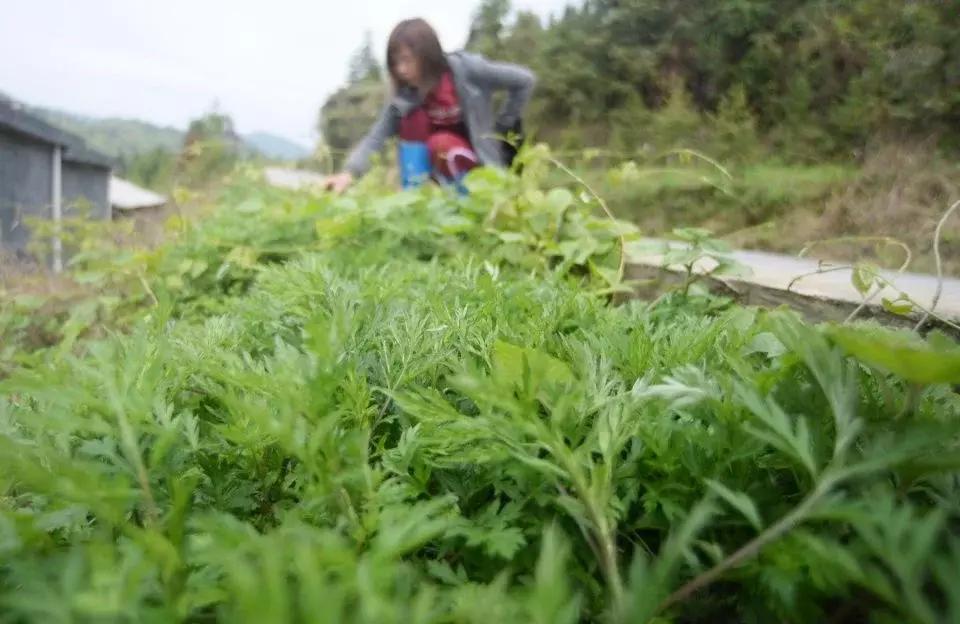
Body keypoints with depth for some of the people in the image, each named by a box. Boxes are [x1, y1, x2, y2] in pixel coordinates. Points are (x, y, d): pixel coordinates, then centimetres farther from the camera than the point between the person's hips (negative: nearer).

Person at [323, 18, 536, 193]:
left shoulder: (465, 68, -21)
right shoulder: (405, 96, -11)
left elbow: (524, 80, -14)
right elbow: (375, 137, -20)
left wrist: (501, 126, -8)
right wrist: (350, 172, -38)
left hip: (484, 158, -4)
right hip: (449, 164, 4)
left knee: (442, 143, -32)